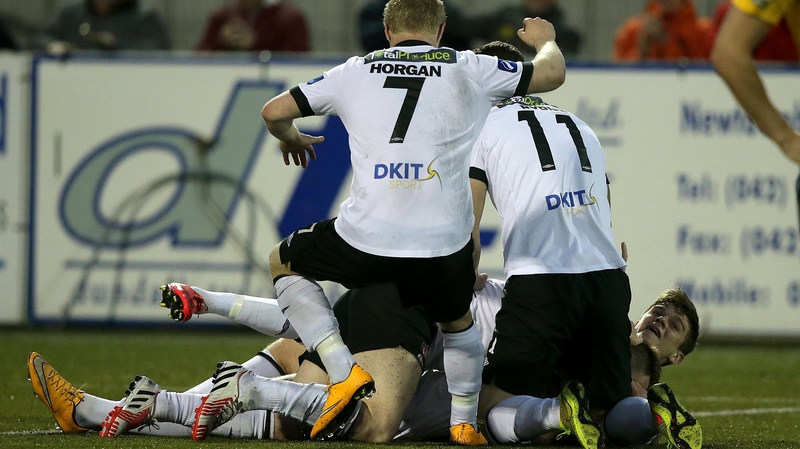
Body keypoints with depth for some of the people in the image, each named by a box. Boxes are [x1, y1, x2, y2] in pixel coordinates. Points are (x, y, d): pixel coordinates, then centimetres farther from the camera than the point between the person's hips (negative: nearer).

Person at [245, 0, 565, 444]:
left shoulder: (357, 71, 13)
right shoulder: (467, 69, 11)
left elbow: (274, 111, 17)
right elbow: (552, 74, 22)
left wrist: (291, 139, 41)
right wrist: (545, 41, 45)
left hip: (365, 239, -1)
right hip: (444, 242, 1)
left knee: (282, 263, 27)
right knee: (458, 322, 34)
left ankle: (344, 372, 13)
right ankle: (463, 421, 28)